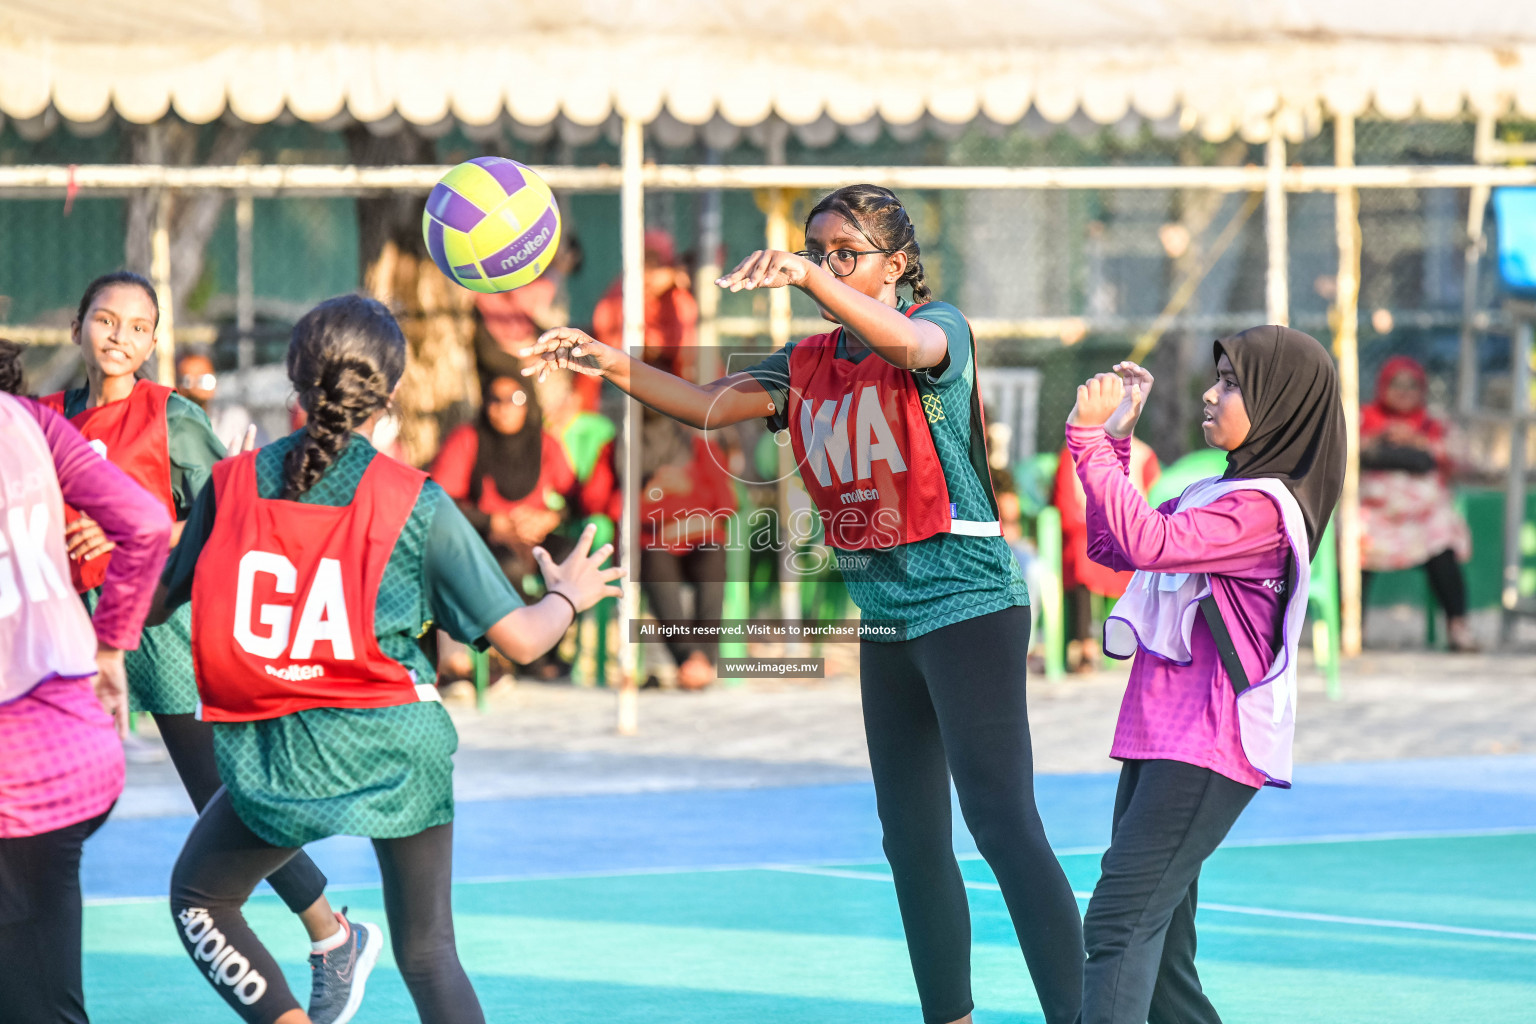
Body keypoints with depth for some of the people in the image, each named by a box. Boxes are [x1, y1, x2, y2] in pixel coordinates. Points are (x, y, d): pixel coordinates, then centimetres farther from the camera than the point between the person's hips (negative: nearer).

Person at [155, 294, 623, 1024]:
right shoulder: (417, 505, -6)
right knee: (427, 951, 12)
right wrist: (567, 596, 17)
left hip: (276, 754, 0)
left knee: (198, 895, 24)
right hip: (394, 743, 0)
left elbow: (157, 601, 10)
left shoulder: (233, 483, -2)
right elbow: (518, 638, -5)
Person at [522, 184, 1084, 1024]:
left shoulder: (941, 326, -9)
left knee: (1003, 823, -15)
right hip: (885, 622, 8)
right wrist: (608, 362, -14)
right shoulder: (808, 366, 10)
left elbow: (907, 342, -32)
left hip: (968, 607, -8)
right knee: (911, 837, 12)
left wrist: (810, 279, -48)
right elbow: (706, 405, 2)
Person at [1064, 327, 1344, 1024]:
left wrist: (1091, 439, -20)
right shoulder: (1219, 494, 17)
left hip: (1206, 747, -10)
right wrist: (1115, 442, 15)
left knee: (1121, 919, -19)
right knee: (1157, 938, 12)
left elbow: (1148, 543, -26)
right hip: (1160, 734, 10)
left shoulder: (1264, 506, -14)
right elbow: (1112, 547, 24)